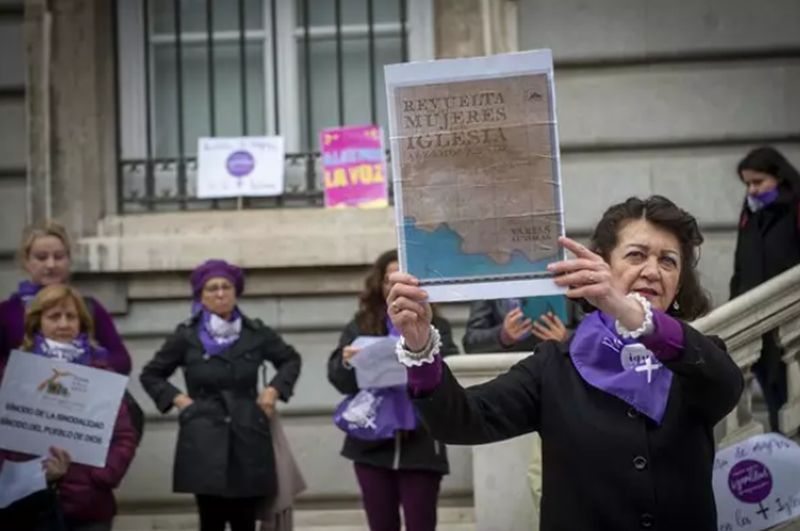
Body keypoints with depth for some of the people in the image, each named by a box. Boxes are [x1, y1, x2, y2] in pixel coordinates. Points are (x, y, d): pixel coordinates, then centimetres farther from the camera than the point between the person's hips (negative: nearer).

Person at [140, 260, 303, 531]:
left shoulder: (256, 333, 7)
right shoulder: (186, 336, 2)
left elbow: (291, 359, 22)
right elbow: (150, 375, 13)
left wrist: (274, 389, 6)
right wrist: (178, 399, -1)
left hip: (248, 435, 2)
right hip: (205, 441, -2)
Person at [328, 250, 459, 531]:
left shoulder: (435, 327, 3)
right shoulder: (360, 326, 7)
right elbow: (338, 379, 2)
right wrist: (346, 362, -21)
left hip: (420, 444, -2)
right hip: (372, 444, 2)